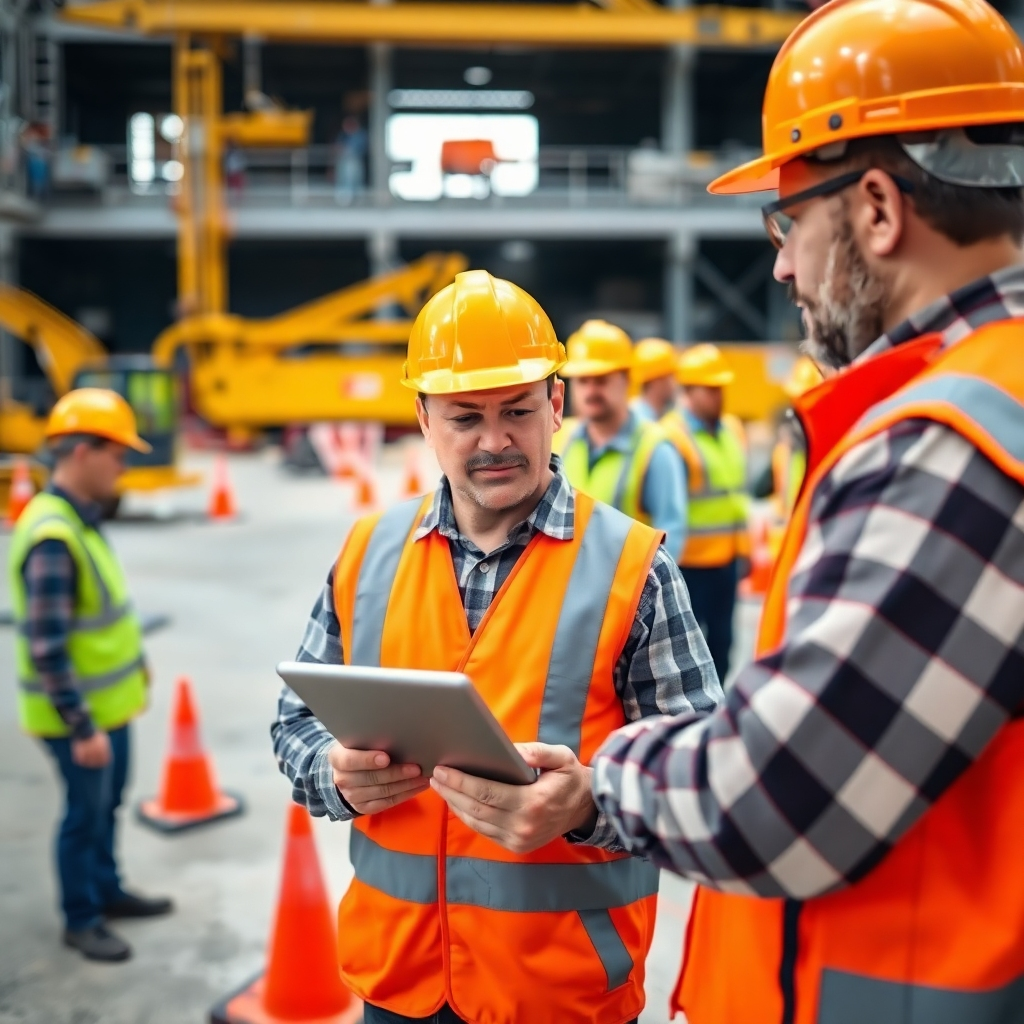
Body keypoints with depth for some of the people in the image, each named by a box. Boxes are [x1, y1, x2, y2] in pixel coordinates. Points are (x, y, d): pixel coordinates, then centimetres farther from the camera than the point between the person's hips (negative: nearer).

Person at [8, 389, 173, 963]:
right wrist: (81, 728, -22)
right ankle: (81, 920, 25)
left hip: (111, 701, 9)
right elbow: (46, 648, -26)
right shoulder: (51, 539, -26)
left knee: (108, 803, 22)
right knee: (86, 813, 7)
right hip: (79, 713, -9)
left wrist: (137, 673, 20)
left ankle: (108, 892, 39)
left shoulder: (83, 518, 5)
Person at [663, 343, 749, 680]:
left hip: (726, 559, 7)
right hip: (689, 562, -7)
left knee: (721, 639, 15)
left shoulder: (733, 429, 10)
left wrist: (743, 548, 15)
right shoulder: (672, 436, -14)